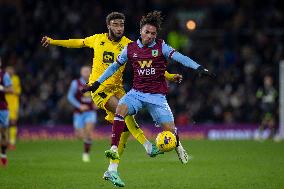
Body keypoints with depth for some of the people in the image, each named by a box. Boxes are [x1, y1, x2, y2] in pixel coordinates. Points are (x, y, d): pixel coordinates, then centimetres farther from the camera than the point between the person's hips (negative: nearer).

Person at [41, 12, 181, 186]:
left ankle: (112, 170, 4)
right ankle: (148, 146, -29)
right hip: (99, 88, -3)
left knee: (125, 127, -7)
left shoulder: (128, 45, -2)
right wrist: (53, 42, 25)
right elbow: (78, 43, 20)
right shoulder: (97, 39, 1)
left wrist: (170, 76, -11)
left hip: (117, 88, 3)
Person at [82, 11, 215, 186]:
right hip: (137, 92, 1)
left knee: (169, 128, -6)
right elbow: (114, 66, 13)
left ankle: (178, 147, 30)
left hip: (157, 95, -1)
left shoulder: (160, 46, -4)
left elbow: (180, 57, -15)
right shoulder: (130, 48, 2)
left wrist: (199, 68, -29)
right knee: (121, 108, -29)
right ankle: (114, 149, -30)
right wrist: (97, 83, 11)